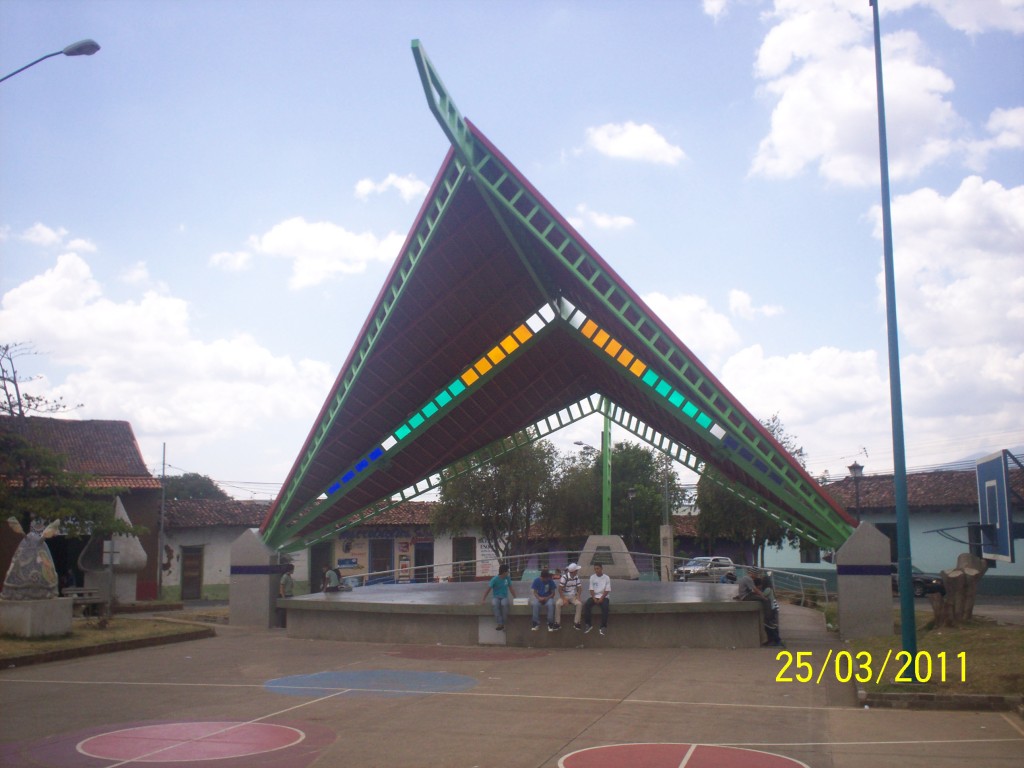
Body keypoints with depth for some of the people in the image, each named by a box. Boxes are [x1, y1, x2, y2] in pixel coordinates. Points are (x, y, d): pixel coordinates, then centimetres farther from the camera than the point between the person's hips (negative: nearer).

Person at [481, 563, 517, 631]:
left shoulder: (507, 578, 1)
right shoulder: (494, 579, -9)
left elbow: (511, 589, 11)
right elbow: (488, 590, -7)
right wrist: (484, 600, -14)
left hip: (504, 597, 2)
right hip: (495, 597, -2)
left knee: (504, 604, -36)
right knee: (495, 605, -38)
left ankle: (503, 622, -26)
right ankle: (500, 624, -37)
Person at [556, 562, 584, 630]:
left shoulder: (576, 577, 0)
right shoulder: (564, 577, -15)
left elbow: (579, 588, 5)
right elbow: (560, 589, -15)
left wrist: (578, 596, -13)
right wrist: (564, 599, -22)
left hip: (573, 596, 3)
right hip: (564, 596, -3)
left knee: (579, 604, -27)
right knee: (557, 604, -32)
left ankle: (576, 623, -18)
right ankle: (557, 623, -20)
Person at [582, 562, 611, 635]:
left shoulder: (606, 577, -4)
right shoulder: (592, 577, 2)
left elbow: (607, 590, -6)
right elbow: (591, 589, 1)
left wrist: (601, 598, -18)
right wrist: (594, 598, -14)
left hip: (603, 597, -2)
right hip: (594, 596, 3)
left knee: (605, 607, -34)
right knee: (586, 605, -26)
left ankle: (603, 626, -24)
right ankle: (589, 624, -17)